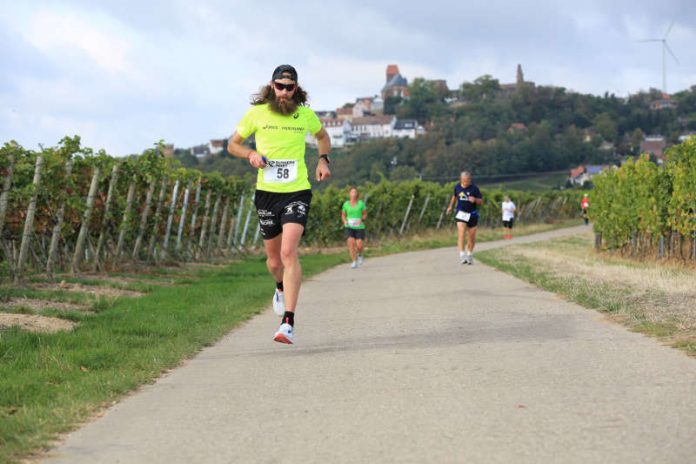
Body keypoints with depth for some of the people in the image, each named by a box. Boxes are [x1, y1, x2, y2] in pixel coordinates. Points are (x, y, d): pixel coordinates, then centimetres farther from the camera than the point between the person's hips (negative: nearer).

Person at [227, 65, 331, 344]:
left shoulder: (306, 114, 2)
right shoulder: (257, 113, -1)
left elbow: (323, 136, 24)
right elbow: (233, 144, 10)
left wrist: (323, 160, 6)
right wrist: (251, 155, -10)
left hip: (297, 192, -2)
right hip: (266, 193, 2)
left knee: (289, 251, -20)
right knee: (274, 260, 11)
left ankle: (288, 323, -23)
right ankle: (281, 288, 49)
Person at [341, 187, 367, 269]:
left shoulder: (361, 203, -1)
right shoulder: (346, 204, 3)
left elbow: (365, 214, 6)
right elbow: (343, 215, 14)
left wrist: (361, 220, -13)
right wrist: (345, 221, -7)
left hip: (359, 227, -1)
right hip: (349, 227, 1)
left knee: (359, 245, -12)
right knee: (351, 242, -21)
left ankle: (360, 254, 24)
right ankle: (354, 262, -11)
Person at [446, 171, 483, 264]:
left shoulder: (474, 188, -9)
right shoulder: (457, 187, 0)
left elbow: (481, 201, -5)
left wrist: (475, 200, -25)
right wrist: (451, 206, 24)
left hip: (472, 214, 0)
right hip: (461, 213, 0)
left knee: (471, 237, 8)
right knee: (461, 234, -17)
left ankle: (469, 255, 29)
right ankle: (462, 256, -21)